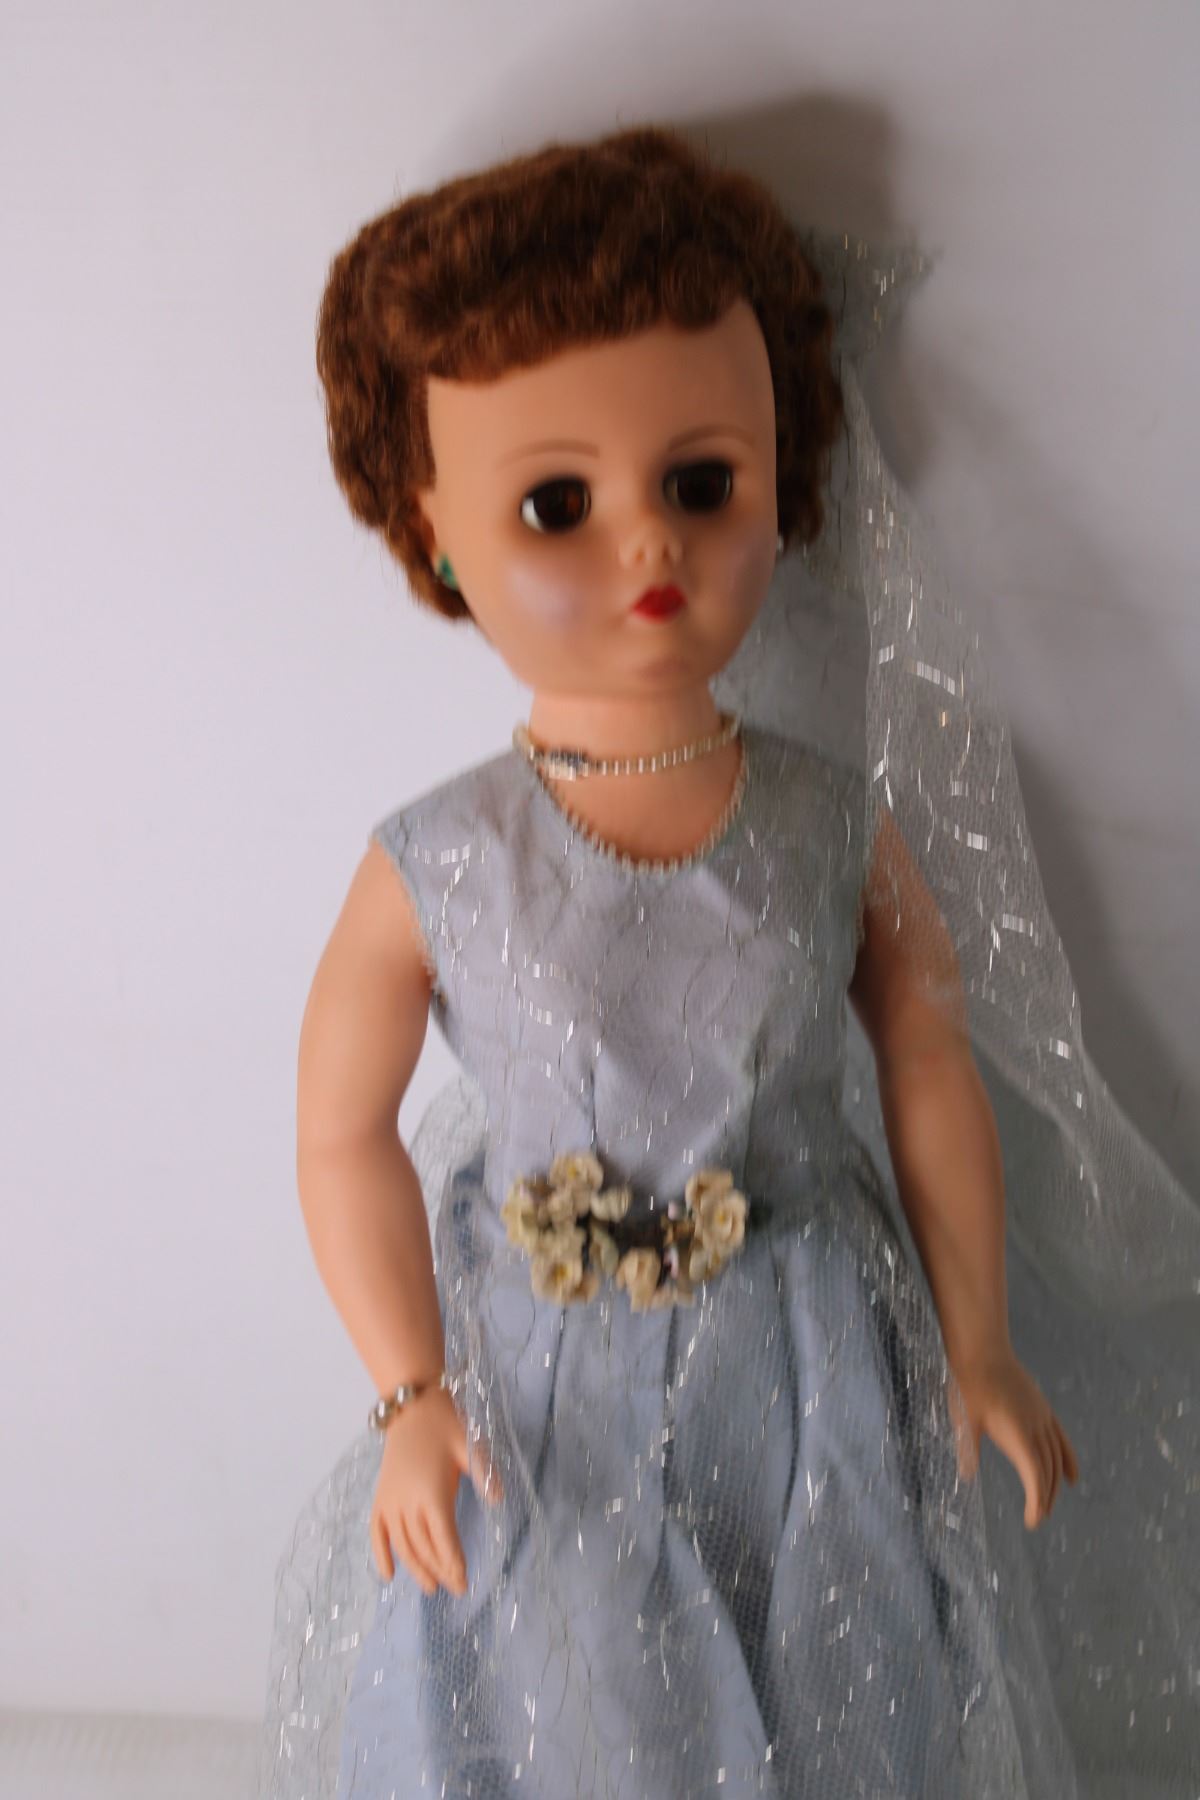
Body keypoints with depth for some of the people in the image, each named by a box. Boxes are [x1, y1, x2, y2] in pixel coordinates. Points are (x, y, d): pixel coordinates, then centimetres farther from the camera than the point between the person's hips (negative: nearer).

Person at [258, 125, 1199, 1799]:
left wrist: (977, 1349, 7)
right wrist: (411, 1397, -3)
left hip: (810, 1381, 1)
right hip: (541, 1402, -1)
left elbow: (934, 1079, 0)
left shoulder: (840, 825, -12)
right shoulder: (433, 869, -17)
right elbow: (343, 1134, -5)